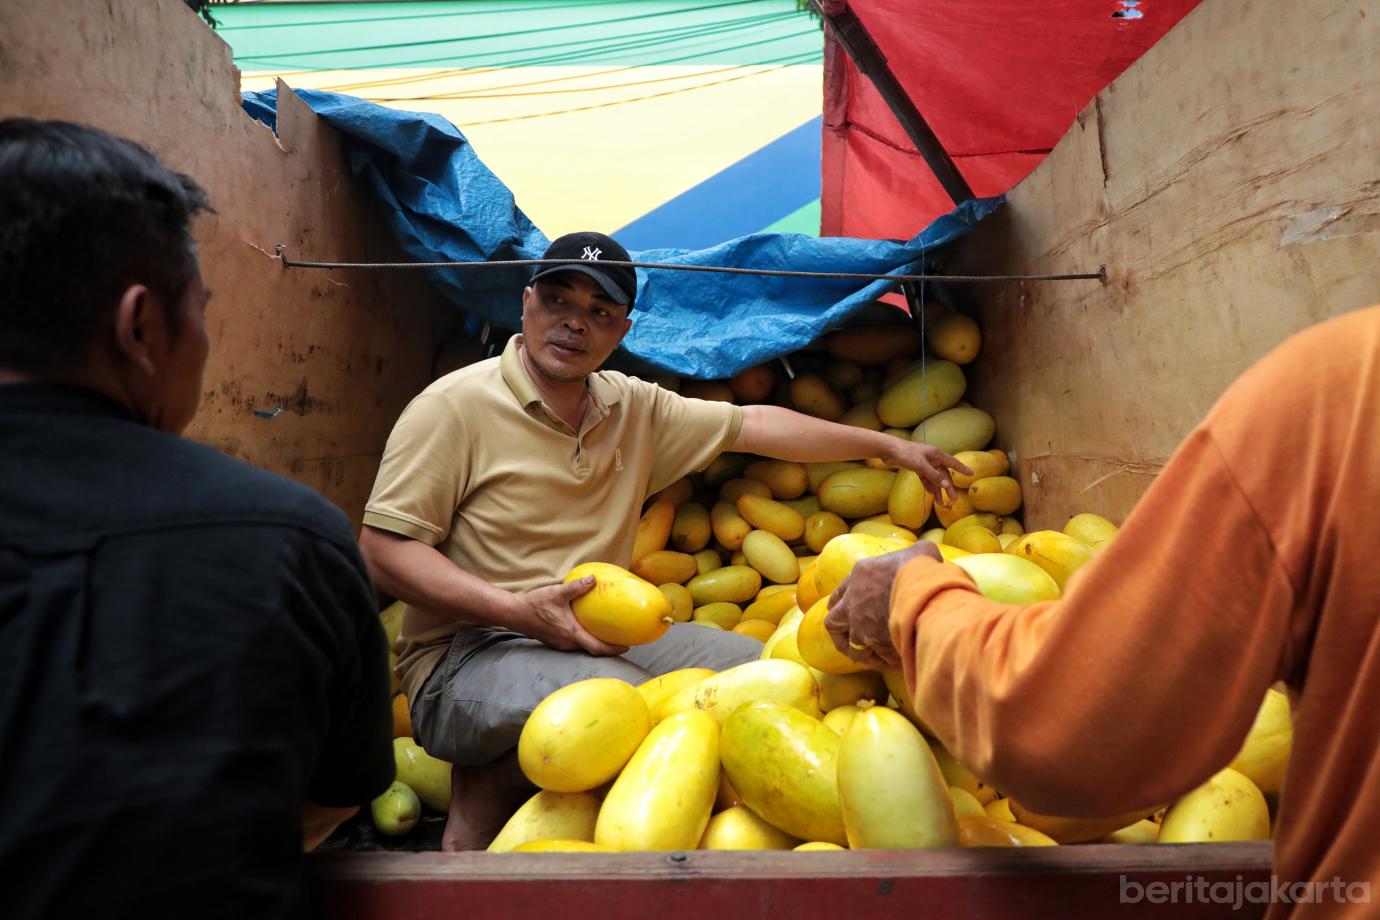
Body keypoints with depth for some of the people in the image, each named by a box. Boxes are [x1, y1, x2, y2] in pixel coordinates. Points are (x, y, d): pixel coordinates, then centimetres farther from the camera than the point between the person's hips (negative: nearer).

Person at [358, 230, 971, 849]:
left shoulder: (634, 409, 9)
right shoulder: (454, 405, -9)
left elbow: (752, 425, 13)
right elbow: (382, 550, -12)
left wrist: (885, 445, 15)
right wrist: (518, 610, -24)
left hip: (601, 635, 7)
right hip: (466, 655, -7)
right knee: (627, 703, -34)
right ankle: (483, 795, -4)